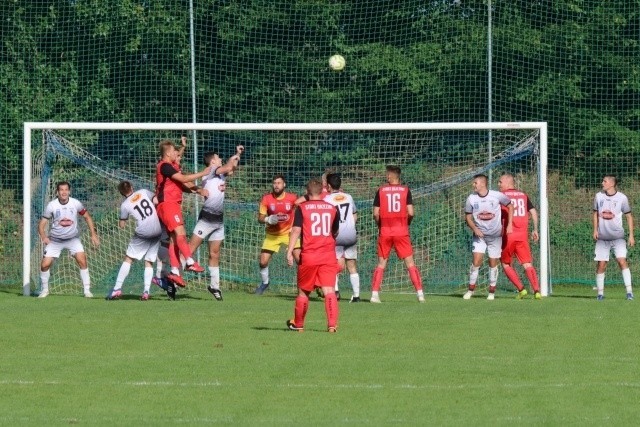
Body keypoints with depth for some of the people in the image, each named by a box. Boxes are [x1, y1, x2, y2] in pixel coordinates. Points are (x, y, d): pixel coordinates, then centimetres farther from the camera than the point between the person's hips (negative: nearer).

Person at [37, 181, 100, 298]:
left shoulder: (76, 203, -10)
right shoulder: (51, 206, -13)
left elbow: (87, 217, 5)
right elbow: (42, 223, -8)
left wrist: (93, 234, -1)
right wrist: (44, 237, -26)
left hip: (73, 239, 0)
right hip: (55, 240, 0)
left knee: (82, 260, -18)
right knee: (45, 264, -8)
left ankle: (87, 290, -9)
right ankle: (44, 290, 16)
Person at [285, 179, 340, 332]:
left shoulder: (302, 208, -1)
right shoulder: (332, 208, 8)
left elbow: (296, 230, -11)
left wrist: (290, 251, -13)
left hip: (308, 256, -1)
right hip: (328, 255, 1)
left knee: (303, 291, 12)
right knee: (329, 290, -5)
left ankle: (298, 324, 26)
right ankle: (332, 324, -19)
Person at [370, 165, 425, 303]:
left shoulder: (381, 191, 1)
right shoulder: (405, 190, 0)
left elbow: (376, 213, -3)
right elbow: (410, 212, -7)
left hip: (385, 231, 0)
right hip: (402, 231, 0)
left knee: (381, 264, 8)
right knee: (410, 263, 4)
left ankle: (374, 294, 0)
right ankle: (420, 293, -1)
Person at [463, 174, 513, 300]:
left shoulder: (497, 196, -10)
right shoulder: (471, 199, -5)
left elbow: (510, 206, 5)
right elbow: (468, 217, 4)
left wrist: (509, 224, -2)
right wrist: (474, 228, -14)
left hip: (495, 235, 0)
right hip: (479, 235, 1)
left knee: (493, 263, 3)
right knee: (476, 260, -14)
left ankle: (492, 291, 17)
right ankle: (471, 289, -3)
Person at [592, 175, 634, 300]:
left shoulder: (622, 198, -4)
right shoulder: (599, 196, 4)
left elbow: (629, 216, 3)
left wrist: (631, 235, -1)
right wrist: (595, 230, 6)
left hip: (618, 237, -3)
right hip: (602, 237, 3)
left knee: (622, 261, -16)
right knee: (601, 265, -1)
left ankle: (629, 291, -14)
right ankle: (600, 292, 9)